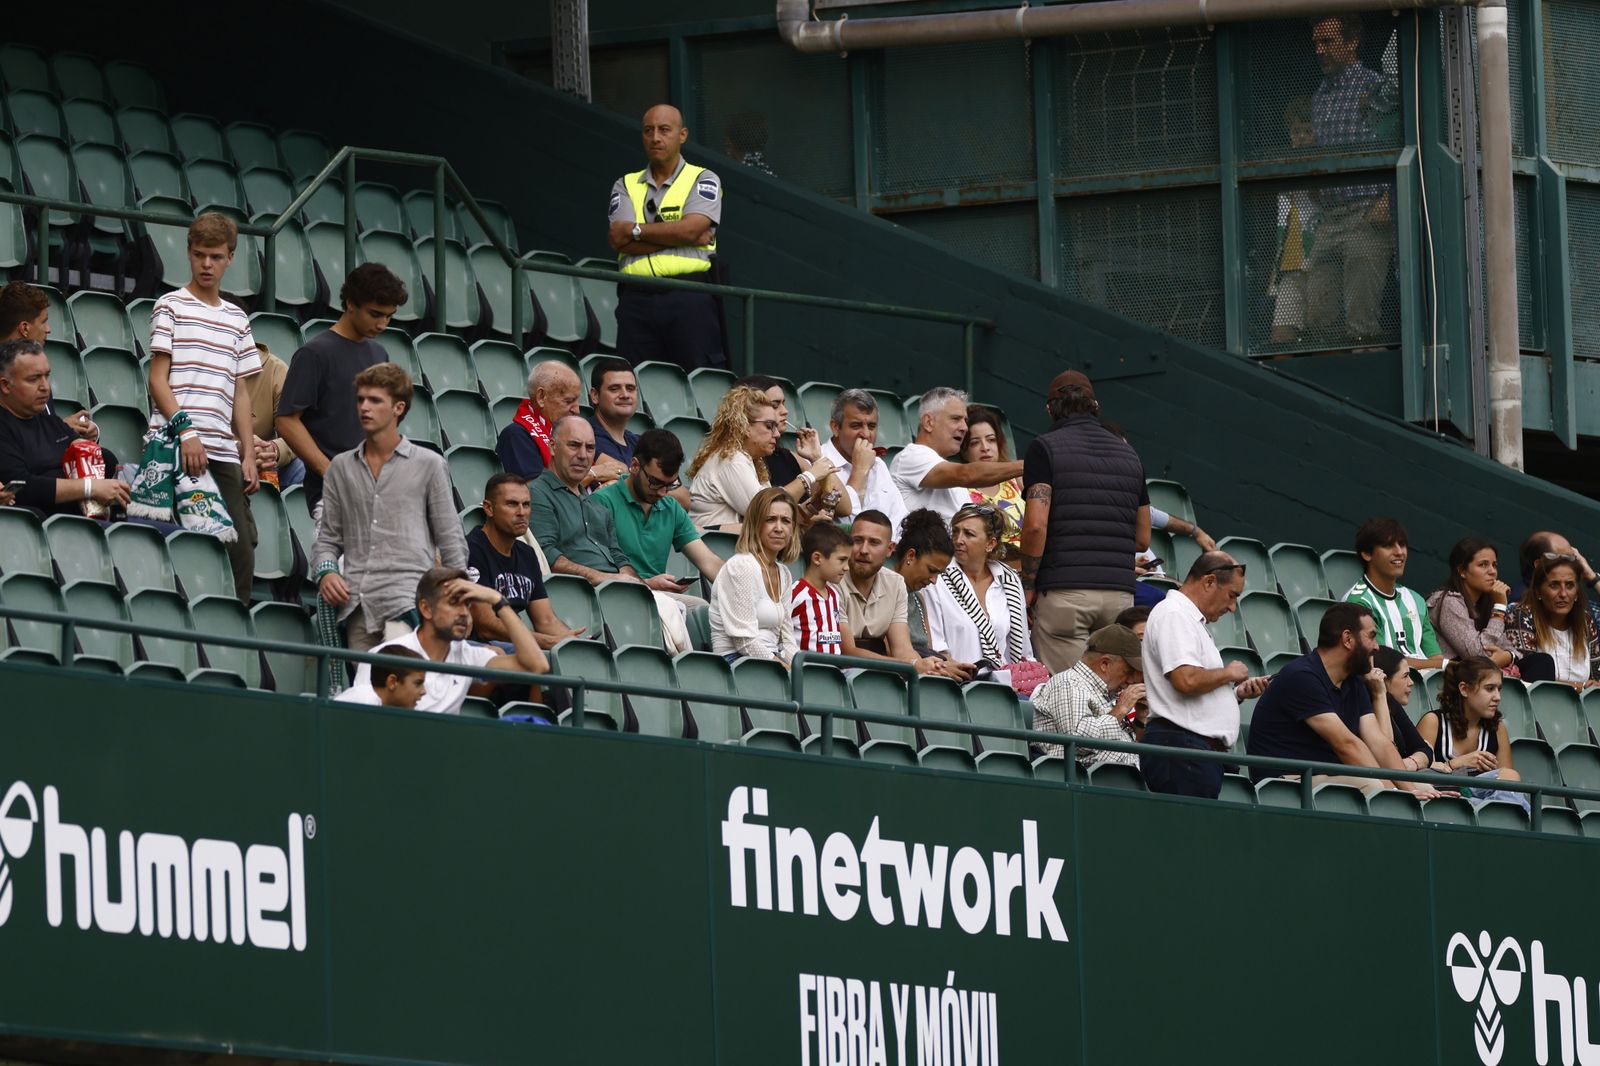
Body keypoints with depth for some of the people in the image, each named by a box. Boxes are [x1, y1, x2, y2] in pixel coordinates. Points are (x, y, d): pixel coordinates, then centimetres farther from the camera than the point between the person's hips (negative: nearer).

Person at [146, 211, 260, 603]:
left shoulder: (236, 319, 20)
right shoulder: (171, 307, 4)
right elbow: (158, 380, -3)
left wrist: (249, 456, 12)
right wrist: (186, 432, -14)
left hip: (223, 452, 5)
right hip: (176, 450, -5)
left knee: (241, 546, -2)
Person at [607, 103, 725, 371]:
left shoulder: (703, 180, 10)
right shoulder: (626, 186, 17)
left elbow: (691, 228, -8)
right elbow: (619, 243, 0)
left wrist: (635, 231, 0)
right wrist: (684, 237, -5)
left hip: (689, 298, -3)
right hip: (636, 299, 3)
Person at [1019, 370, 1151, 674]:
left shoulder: (1046, 448, 0)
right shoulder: (1128, 454, 16)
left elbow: (1036, 524, -11)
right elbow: (1143, 539, 19)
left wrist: (1028, 583, -2)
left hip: (1064, 591, -5)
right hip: (1120, 590, 5)